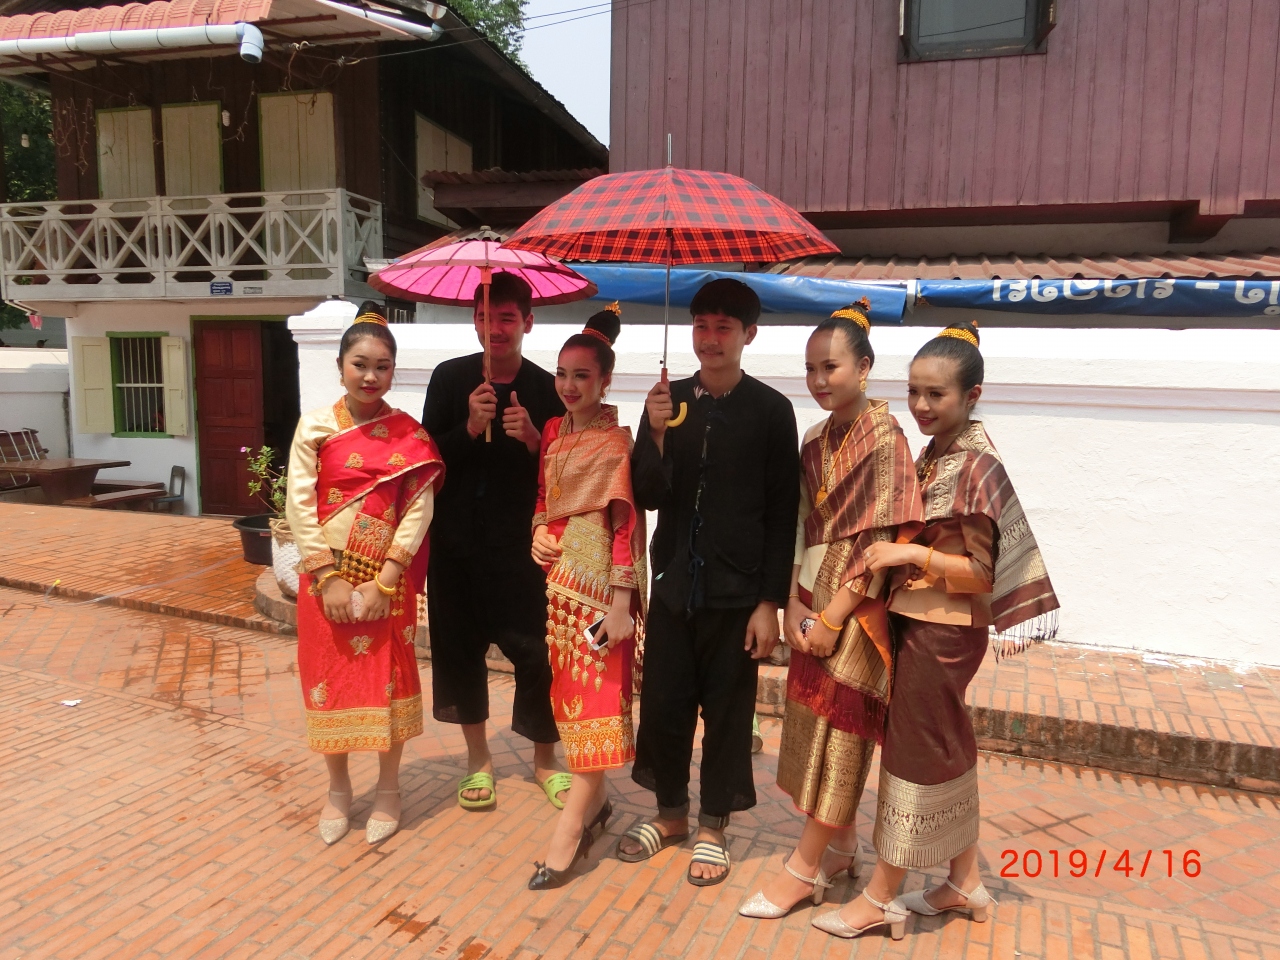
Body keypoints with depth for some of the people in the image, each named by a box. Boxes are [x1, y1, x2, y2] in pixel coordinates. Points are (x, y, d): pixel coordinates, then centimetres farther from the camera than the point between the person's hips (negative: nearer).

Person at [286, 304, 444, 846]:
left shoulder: (410, 435, -3)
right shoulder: (315, 427, -2)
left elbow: (420, 509, -8)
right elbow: (299, 505, -6)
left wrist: (384, 581, -15)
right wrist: (328, 578, -13)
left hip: (388, 580, 0)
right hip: (327, 577, 1)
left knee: (388, 678, 8)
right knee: (330, 679, 10)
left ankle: (388, 791, 26)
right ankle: (337, 791, 29)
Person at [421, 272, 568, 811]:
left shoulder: (547, 389, -3)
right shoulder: (450, 378, 1)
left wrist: (534, 439, -20)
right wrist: (470, 427, -18)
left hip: (520, 543, -2)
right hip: (456, 540, 2)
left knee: (535, 650, -2)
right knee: (459, 646, 10)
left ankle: (545, 760, 22)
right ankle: (478, 759, 30)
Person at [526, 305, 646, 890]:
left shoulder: (617, 441, -10)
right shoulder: (553, 432, 10)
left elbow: (626, 524, -13)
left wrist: (621, 602, -17)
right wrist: (537, 530, -1)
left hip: (598, 582, -7)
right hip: (557, 577, 7)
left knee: (593, 696, -2)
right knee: (567, 692, 13)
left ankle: (568, 831, 5)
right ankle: (594, 801, 30)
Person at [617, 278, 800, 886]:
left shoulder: (770, 410, -6)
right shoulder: (668, 401, 2)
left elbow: (782, 514, -6)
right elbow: (647, 497, -1)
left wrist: (770, 602, -8)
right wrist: (657, 433, -18)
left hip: (737, 592, -3)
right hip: (674, 584, 3)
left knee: (727, 711, 10)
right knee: (663, 702, 12)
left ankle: (712, 828, 30)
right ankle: (670, 813, 35)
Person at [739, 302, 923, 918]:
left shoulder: (883, 436, -12)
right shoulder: (816, 442, 8)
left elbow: (880, 542, -17)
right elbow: (801, 530, 6)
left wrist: (832, 617, -17)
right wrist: (793, 607, -4)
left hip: (855, 608, -7)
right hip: (812, 604, 7)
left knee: (837, 730, 3)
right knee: (816, 725, 14)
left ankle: (805, 868, 15)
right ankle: (840, 846, 32)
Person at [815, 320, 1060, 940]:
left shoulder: (976, 467, -18)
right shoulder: (933, 455, 7)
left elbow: (981, 573, -17)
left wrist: (913, 554, -25)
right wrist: (894, 550, -1)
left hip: (942, 631, -9)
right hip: (921, 622, 9)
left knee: (914, 752, 2)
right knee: (947, 751, 17)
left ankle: (881, 899, 17)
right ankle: (965, 882, 33)